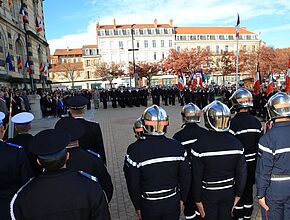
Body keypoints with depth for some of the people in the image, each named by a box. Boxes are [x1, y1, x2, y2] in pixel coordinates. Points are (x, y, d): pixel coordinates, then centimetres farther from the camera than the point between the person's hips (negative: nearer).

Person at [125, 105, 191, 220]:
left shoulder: (135, 150, -20)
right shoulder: (177, 147, -13)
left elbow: (133, 184, -12)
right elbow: (185, 178, -4)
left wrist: (137, 206, 3)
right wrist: (182, 198, 11)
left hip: (149, 206, -1)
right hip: (173, 202, 2)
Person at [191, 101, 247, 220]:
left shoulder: (200, 145, -23)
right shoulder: (236, 143, -12)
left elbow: (197, 176, -16)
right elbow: (242, 172, -3)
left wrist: (197, 199, -4)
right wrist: (238, 194, 11)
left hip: (209, 193, -3)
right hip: (229, 192, 3)